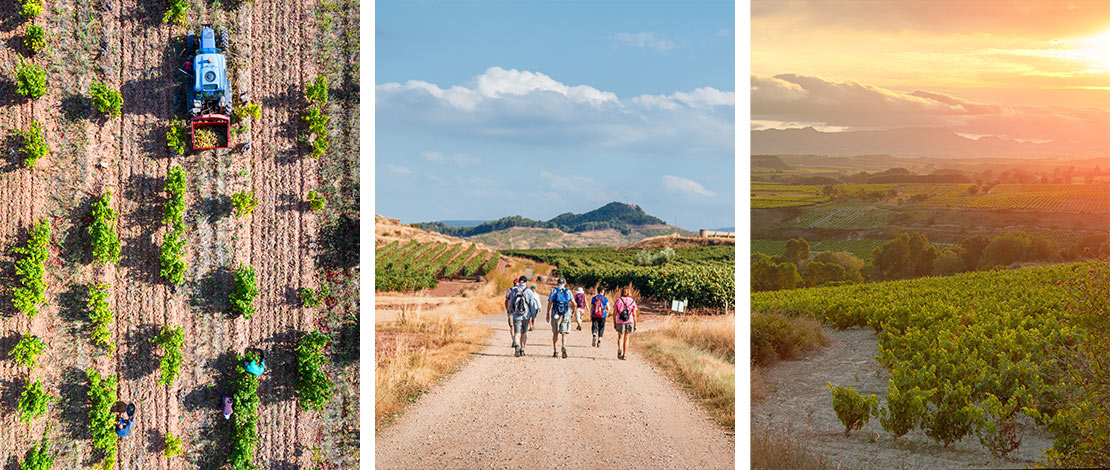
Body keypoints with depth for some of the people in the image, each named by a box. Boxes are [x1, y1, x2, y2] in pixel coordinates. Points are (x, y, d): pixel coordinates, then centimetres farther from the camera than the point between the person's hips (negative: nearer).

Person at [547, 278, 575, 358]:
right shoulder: (568, 291, 4)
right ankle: (564, 347, -25)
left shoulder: (554, 291, 2)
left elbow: (549, 303, -2)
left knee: (555, 333, 12)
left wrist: (548, 314, 5)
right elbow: (574, 304, 6)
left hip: (555, 315, 0)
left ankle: (556, 352, 11)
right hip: (566, 315, 0)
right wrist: (573, 310, 26)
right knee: (564, 334, 2)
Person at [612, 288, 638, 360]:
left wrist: (614, 323, 7)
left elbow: (614, 313, -2)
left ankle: (619, 349, -15)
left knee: (620, 337, 14)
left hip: (620, 322, -1)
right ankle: (624, 355, 12)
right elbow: (634, 314, -1)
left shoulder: (618, 301, -1)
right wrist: (635, 324, 5)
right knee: (626, 339, 13)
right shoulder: (632, 301, 1)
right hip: (629, 322, 1)